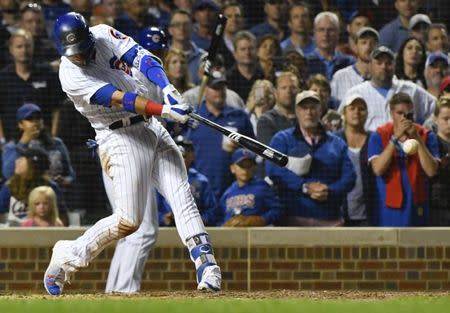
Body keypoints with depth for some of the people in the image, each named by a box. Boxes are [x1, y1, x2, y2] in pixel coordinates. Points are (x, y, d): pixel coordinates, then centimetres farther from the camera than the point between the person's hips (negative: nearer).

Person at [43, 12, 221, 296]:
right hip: (120, 138, -6)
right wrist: (164, 110, -36)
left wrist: (167, 88, -30)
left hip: (152, 127, 6)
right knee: (129, 220, -6)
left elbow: (141, 57, -12)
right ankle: (69, 255, 11)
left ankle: (206, 264, -12)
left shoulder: (103, 35, -1)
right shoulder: (70, 76, -18)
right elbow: (119, 99, -26)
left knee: (182, 197, -8)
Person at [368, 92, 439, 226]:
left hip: (417, 207, 1)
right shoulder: (379, 136, 0)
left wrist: (417, 138, -15)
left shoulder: (426, 136, 1)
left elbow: (431, 171, -10)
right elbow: (378, 169, -14)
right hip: (389, 208, -1)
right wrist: (395, 138, -18)